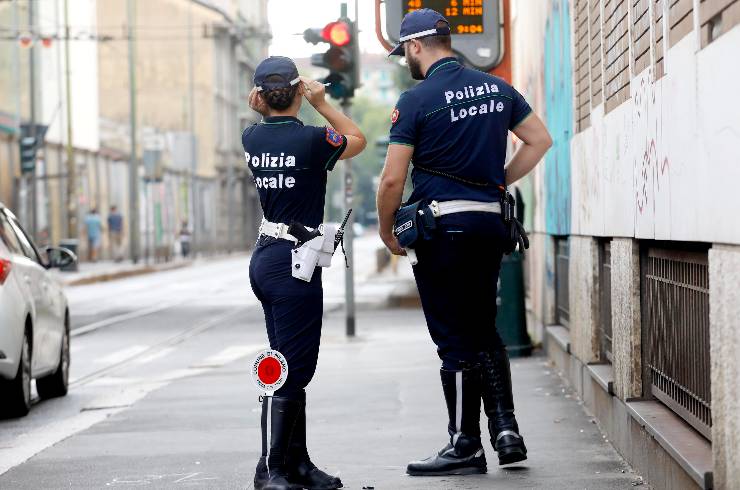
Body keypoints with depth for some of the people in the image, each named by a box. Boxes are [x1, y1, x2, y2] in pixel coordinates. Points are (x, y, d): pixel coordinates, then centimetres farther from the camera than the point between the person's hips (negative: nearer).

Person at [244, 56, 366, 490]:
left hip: (266, 259, 8)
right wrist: (322, 103, 7)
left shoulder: (253, 138, 4)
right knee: (291, 371, -6)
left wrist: (261, 109, 12)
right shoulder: (311, 139, -14)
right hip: (294, 263, -8)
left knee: (292, 368, 14)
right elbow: (357, 140, 6)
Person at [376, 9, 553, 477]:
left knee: (455, 339, 0)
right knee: (484, 331, 16)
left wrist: (387, 231, 4)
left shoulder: (416, 100, -10)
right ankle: (506, 429, 7)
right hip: (491, 223, 6)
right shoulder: (497, 88, 8)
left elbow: (392, 179, -11)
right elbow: (540, 139, 15)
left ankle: (466, 446, 4)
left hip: (442, 227, -6)